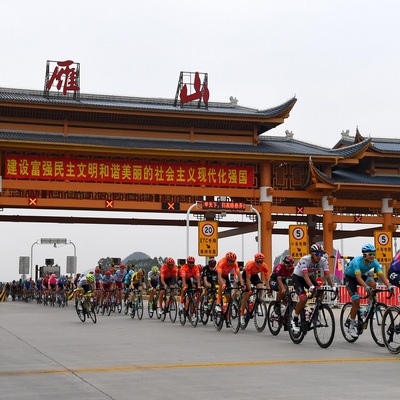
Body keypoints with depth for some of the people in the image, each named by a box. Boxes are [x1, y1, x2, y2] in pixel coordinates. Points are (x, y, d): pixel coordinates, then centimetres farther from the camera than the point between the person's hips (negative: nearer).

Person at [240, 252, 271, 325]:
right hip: (246, 275, -3)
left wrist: (268, 289, -34)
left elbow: (266, 279, -22)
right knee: (246, 296, -7)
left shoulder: (265, 267, -27)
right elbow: (248, 279, -34)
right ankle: (242, 315, 3)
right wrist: (250, 289, -41)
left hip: (255, 275, 3)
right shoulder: (250, 265, -37)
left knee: (260, 287, -26)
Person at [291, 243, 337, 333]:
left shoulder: (323, 261, -19)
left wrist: (333, 286, -39)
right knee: (303, 298, -24)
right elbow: (305, 275, -42)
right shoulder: (305, 259, -33)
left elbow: (327, 275, -23)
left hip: (310, 276, 5)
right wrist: (311, 286, -57)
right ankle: (295, 320, -6)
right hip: (298, 277, -5)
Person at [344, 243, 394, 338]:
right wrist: (366, 287, -59)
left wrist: (389, 285, -41)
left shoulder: (374, 262, -20)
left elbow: (381, 275, -26)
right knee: (356, 301, -17)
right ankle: (351, 326, -3)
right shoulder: (357, 261, -34)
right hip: (349, 277, -5)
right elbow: (358, 277, -44)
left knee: (373, 284, -28)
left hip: (362, 275, 5)